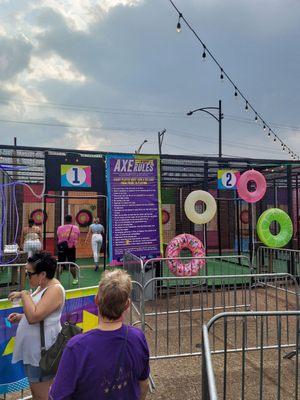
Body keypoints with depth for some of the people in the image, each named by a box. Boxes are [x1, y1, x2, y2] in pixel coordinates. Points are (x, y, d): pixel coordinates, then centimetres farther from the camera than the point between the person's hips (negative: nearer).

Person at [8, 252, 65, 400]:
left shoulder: (55, 290, -21)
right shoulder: (43, 286, 10)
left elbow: (34, 316, -30)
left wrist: (24, 294, -20)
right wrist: (20, 316, 7)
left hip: (41, 351, -10)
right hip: (33, 348, 10)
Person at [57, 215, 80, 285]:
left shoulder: (59, 228, -5)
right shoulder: (76, 228, -3)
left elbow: (58, 238, 3)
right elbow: (77, 238, 6)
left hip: (62, 248, 0)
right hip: (71, 248, 0)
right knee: (72, 264, 11)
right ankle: (75, 279, 21)